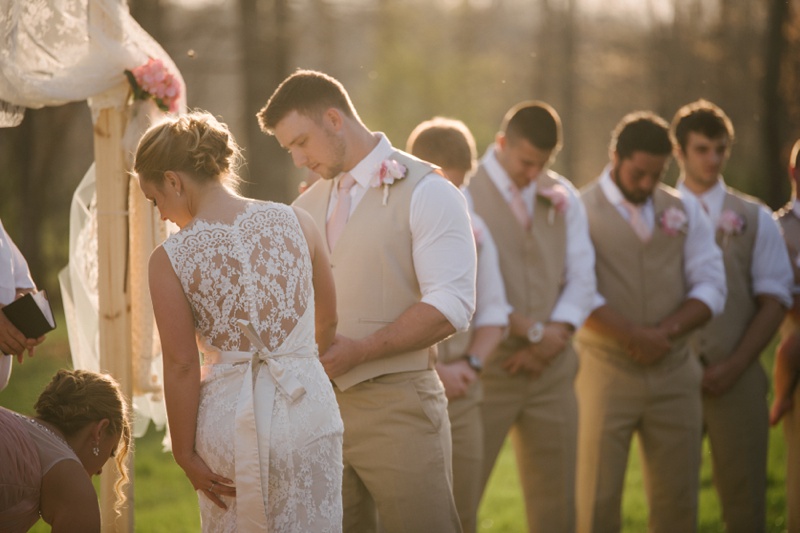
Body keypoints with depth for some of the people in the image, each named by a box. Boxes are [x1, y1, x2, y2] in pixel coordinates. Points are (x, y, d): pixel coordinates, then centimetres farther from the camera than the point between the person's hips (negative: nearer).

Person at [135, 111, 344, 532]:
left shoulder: (170, 259, -8)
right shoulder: (294, 222, 0)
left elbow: (182, 366, -9)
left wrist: (185, 453, -1)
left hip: (228, 415, -2)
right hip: (307, 409, 2)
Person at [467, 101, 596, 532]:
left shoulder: (563, 197, 12)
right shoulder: (464, 193, -6)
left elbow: (581, 278, 8)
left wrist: (555, 338, -8)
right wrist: (533, 331, -12)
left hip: (550, 368, 5)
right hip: (485, 368, -5)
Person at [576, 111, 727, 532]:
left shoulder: (684, 210, 12)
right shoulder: (580, 210, -1)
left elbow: (710, 287, 6)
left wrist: (666, 331, -10)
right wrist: (635, 336, -16)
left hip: (674, 372, 4)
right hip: (606, 371, -4)